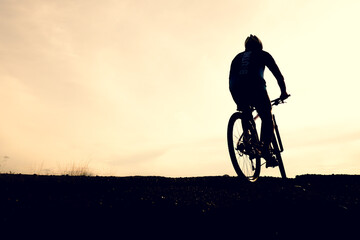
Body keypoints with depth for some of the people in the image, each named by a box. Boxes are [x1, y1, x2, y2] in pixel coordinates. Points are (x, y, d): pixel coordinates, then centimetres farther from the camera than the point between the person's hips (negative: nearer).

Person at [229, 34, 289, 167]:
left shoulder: (238, 57, 31)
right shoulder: (263, 54, 22)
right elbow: (278, 74, 18)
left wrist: (239, 102, 35)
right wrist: (283, 92, 28)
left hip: (237, 91, 4)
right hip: (256, 88, -3)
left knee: (246, 113, 31)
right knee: (267, 119, 10)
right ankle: (265, 148, -7)